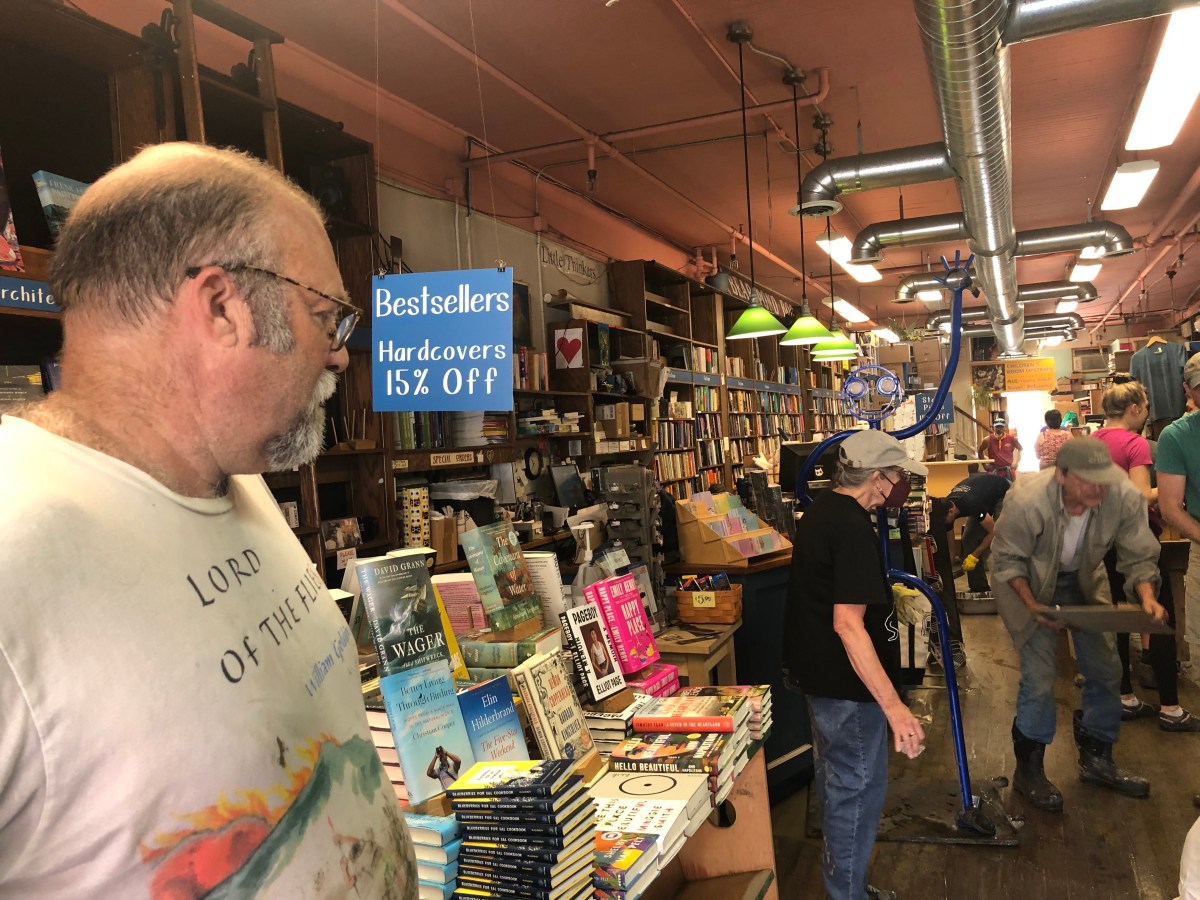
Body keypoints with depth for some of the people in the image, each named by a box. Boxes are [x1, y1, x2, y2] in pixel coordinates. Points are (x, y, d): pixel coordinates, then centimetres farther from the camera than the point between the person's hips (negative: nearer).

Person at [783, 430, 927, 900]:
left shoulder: (821, 508, 6)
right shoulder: (852, 527, -25)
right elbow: (848, 622, -32)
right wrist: (893, 705, -33)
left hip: (817, 673, 11)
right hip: (847, 685, -11)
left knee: (836, 781, 23)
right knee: (858, 790, 5)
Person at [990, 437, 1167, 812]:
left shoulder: (1125, 496, -27)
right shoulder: (1026, 501, -37)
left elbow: (1139, 557, -14)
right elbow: (1008, 560, -21)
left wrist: (1147, 597, -32)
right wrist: (1031, 604, -33)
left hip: (1084, 580, 5)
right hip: (1030, 582, -4)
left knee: (1105, 669, 7)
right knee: (1039, 676, -9)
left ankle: (1097, 760, 30)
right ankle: (1028, 770, 10)